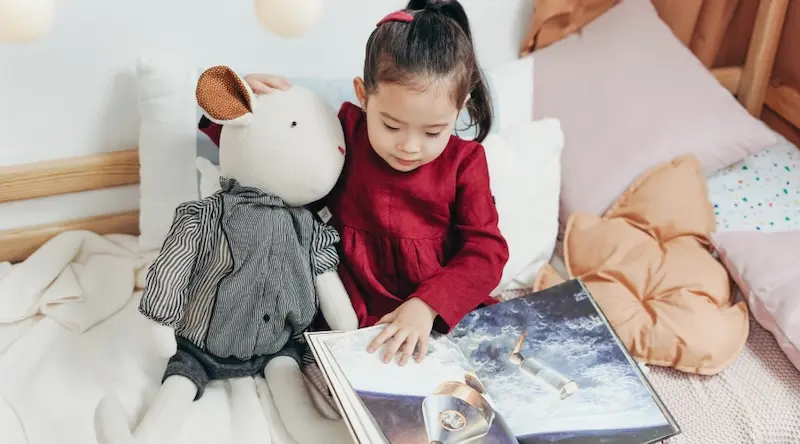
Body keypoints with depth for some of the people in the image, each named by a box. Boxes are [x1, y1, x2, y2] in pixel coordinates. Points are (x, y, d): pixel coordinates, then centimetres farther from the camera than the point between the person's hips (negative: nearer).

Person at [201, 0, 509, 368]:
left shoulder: (464, 162, -2)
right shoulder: (343, 136, -1)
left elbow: (486, 250, -6)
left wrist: (428, 305, -20)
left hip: (445, 318, 3)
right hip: (354, 321, -3)